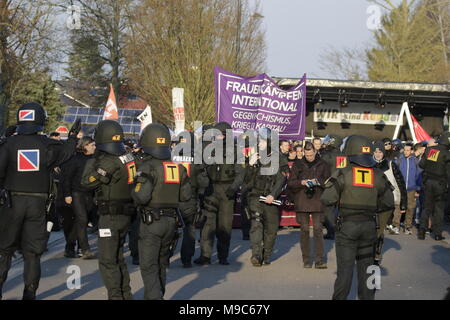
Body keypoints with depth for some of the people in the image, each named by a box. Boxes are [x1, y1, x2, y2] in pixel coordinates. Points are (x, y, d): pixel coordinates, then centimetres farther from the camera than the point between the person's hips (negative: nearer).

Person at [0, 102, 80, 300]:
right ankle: (30, 294, 9)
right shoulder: (47, 145, -4)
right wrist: (73, 136, 31)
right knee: (32, 253, 8)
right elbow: (66, 152, 15)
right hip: (38, 203, 1)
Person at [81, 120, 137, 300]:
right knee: (117, 257, 19)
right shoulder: (128, 157, 5)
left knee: (107, 261, -2)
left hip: (111, 217, -9)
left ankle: (116, 296, -3)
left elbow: (87, 182, -14)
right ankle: (126, 295, 25)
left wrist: (91, 162, 0)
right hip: (126, 215, 9)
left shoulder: (109, 162, -20)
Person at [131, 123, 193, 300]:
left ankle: (154, 297, -15)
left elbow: (141, 196, -21)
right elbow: (186, 195, 6)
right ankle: (159, 295, 29)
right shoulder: (178, 167, 4)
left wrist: (133, 191, -1)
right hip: (172, 220, 6)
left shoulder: (148, 166, -14)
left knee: (148, 267, -3)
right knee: (161, 264, 19)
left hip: (151, 221, -6)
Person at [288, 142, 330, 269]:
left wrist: (318, 181, -13)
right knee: (304, 231, 4)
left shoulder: (323, 165, 7)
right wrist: (301, 182, -13)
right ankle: (306, 260, 11)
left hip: (317, 202, -1)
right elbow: (290, 183, 5)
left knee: (318, 230, -7)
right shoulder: (298, 165, 9)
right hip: (302, 203, 1)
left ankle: (319, 260, -7)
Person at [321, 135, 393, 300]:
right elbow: (389, 201, 7)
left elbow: (327, 199, -13)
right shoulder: (378, 175, 2)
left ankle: (339, 298, 2)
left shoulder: (344, 173, -10)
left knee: (345, 267, 0)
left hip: (347, 225, -3)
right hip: (369, 226, 3)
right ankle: (367, 296, 18)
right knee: (366, 266, 13)